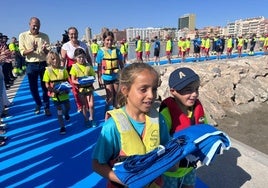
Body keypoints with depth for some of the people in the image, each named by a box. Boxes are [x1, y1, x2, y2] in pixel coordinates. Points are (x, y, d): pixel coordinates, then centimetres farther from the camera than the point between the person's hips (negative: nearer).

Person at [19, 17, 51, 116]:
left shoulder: (45, 36, 1)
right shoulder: (23, 35, -1)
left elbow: (49, 52, -1)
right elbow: (22, 52, -5)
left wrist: (45, 50, -24)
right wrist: (32, 49, -24)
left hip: (43, 64, 0)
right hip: (31, 65, 0)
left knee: (45, 87, 5)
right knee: (33, 87, 10)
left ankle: (47, 107, 17)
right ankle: (38, 104, 31)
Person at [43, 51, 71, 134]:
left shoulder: (63, 69, -4)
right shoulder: (48, 70, -9)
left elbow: (67, 80, 4)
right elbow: (47, 84, -8)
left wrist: (67, 88, -13)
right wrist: (52, 90, -24)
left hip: (64, 93, 2)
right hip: (55, 94, -2)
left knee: (68, 107, 18)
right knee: (59, 110, 6)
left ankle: (66, 114, 54)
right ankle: (62, 127, 16)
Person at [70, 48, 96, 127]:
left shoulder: (89, 66, -2)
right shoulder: (74, 67, -7)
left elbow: (93, 76, 3)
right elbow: (73, 80, -7)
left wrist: (91, 81, -19)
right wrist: (79, 82, -26)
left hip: (89, 88, 1)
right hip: (80, 89, -1)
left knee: (91, 105, 1)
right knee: (84, 106, 11)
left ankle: (91, 119, 23)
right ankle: (86, 120, 27)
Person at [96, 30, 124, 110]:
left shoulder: (116, 50, -2)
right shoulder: (101, 51, -7)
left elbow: (121, 64, 4)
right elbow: (99, 66, -3)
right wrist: (99, 77, -2)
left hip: (116, 76, 2)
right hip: (107, 77, -2)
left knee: (116, 94, 14)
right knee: (110, 95, 4)